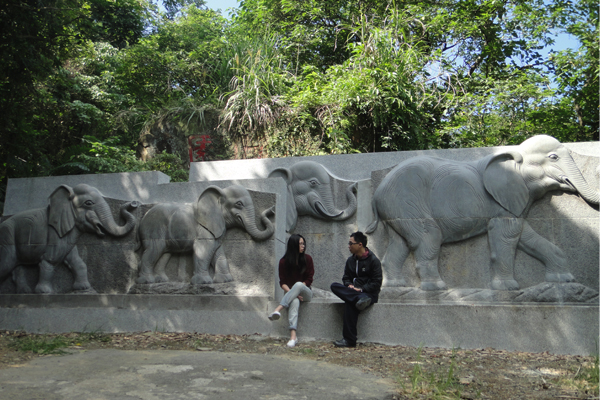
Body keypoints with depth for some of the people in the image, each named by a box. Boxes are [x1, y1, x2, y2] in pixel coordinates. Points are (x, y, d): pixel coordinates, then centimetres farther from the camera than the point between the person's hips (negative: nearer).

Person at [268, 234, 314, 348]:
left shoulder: (307, 259, 3)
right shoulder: (284, 261, 2)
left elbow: (309, 280, 1)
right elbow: (282, 282, -1)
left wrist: (296, 290, -13)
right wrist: (292, 292, -19)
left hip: (305, 292, 1)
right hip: (290, 292, -1)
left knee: (298, 285, -35)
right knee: (294, 301, -37)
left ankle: (278, 309, -47)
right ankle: (293, 336, -50)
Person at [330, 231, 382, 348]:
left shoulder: (373, 260, -5)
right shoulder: (350, 260, 15)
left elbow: (376, 282, -9)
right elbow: (346, 277, 18)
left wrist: (361, 289, -19)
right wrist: (349, 285, -6)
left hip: (369, 293, -6)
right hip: (353, 290, 7)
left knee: (350, 304, -37)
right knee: (334, 286, -23)